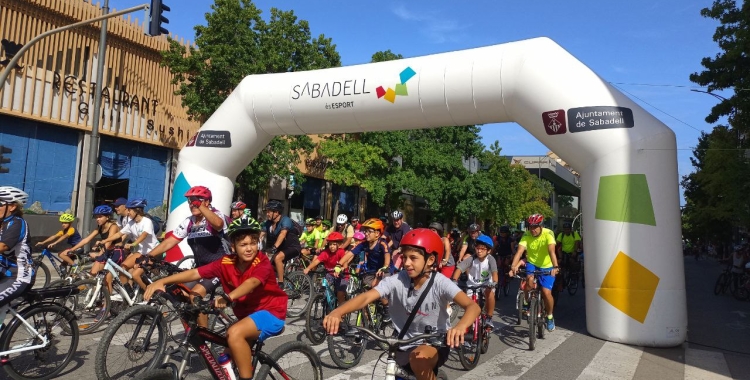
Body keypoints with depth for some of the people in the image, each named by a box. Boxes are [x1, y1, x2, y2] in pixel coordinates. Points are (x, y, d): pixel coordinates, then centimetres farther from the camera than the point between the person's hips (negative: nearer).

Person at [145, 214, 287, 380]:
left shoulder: (262, 262, -23)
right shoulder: (226, 263, -10)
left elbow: (252, 282, -43)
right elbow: (195, 273, -15)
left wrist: (228, 297, -60)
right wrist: (162, 281, -27)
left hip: (271, 312, -7)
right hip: (247, 313, 7)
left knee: (234, 333, -29)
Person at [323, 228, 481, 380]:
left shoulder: (440, 283, -20)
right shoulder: (396, 281, -15)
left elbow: (472, 306, -32)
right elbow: (366, 297, -27)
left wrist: (460, 327, -55)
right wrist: (337, 312, -47)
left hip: (435, 344, -4)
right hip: (405, 346, 4)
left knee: (418, 357, -33)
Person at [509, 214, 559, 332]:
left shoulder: (548, 234, -22)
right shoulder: (527, 235, -17)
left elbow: (551, 250, -36)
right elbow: (519, 251, -28)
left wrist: (555, 267, -51)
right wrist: (513, 266, -43)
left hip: (546, 267, -1)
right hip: (532, 264, 1)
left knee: (546, 292, -13)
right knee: (529, 279, -30)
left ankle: (550, 317, 14)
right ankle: (526, 302, -3)